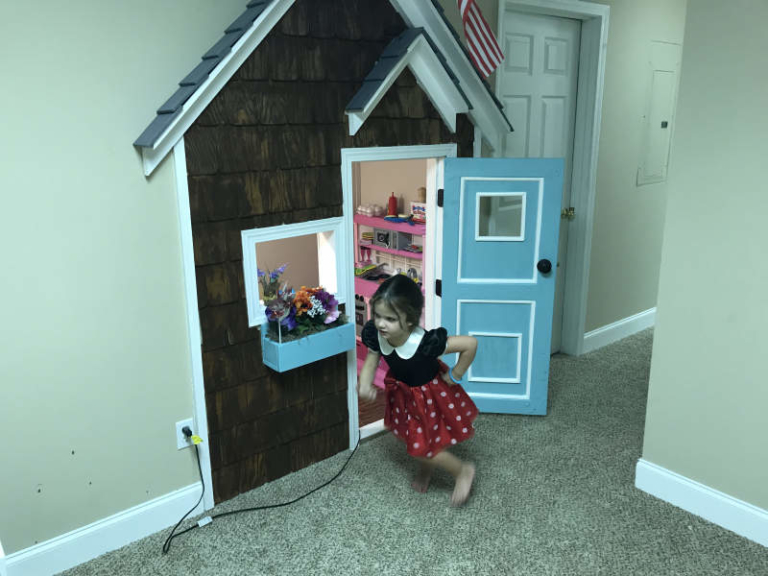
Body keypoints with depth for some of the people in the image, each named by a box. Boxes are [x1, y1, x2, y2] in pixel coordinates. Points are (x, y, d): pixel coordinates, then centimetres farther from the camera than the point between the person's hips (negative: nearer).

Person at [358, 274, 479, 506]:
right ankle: (425, 469, 59)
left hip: (430, 394, -6)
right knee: (413, 437, 26)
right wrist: (365, 385, -27)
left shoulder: (425, 342, -42)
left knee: (421, 446, 2)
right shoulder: (374, 334, -27)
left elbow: (470, 343, -33)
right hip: (402, 391, 6)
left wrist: (454, 376, -21)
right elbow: (371, 361, -8)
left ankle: (464, 471, 29)